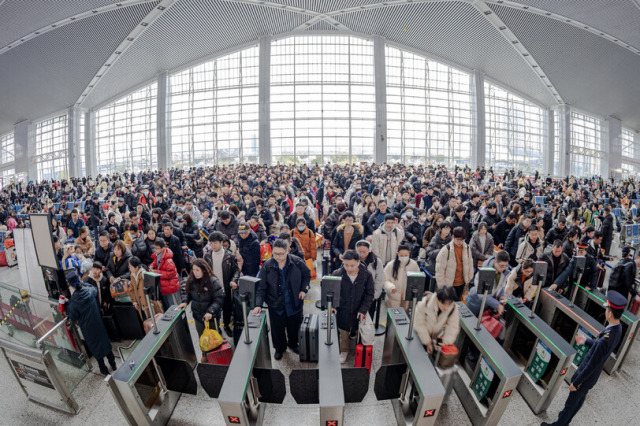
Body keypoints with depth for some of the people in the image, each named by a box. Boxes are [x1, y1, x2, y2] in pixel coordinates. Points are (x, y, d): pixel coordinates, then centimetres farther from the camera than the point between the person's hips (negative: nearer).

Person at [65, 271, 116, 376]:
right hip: (98, 323, 3)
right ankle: (113, 364, 37)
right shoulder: (90, 291, -17)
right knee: (104, 341, 22)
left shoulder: (74, 301, -26)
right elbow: (95, 289, 10)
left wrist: (67, 304, -5)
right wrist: (83, 284, 7)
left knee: (95, 346, 15)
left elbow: (73, 317, -10)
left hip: (87, 327, -3)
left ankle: (104, 369, 31)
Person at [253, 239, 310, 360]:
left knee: (294, 326, 19)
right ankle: (279, 348, 44)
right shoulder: (267, 266, -13)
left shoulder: (297, 262, -14)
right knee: (277, 328, 15)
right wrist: (258, 304, -17)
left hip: (294, 303, 0)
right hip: (275, 304, 0)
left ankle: (293, 344, 50)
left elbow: (307, 275, 5)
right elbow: (261, 287, -9)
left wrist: (304, 289, -5)